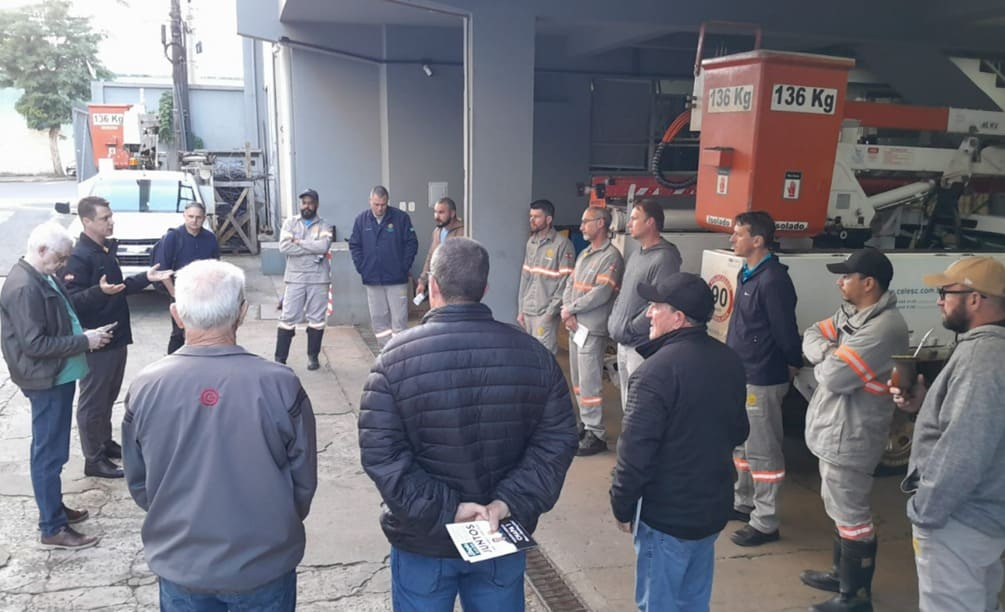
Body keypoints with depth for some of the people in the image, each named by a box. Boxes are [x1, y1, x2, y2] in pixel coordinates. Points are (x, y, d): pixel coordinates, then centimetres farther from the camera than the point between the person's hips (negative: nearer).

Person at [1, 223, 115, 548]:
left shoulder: (43, 276, 7)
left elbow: (63, 308, 24)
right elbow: (34, 344, -25)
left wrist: (96, 291, 9)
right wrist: (84, 341, -21)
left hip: (58, 375, 10)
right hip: (47, 380, -10)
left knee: (52, 449, 20)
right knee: (49, 452, -1)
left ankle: (53, 506, 34)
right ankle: (53, 528, 8)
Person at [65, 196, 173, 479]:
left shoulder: (106, 249, 10)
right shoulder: (79, 256, -19)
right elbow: (73, 301, -24)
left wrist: (145, 278, 10)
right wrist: (100, 292, -40)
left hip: (117, 337, 9)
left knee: (108, 397, 21)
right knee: (93, 401, 2)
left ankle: (105, 442, 35)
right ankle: (93, 459, 11)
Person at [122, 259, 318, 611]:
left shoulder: (145, 388, -14)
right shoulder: (280, 385, -21)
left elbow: (137, 482, 0)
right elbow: (304, 480, -9)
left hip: (180, 564, 2)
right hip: (266, 563, -1)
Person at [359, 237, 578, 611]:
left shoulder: (396, 358, -14)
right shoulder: (533, 354, -6)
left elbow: (381, 455, -18)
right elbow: (557, 441, -8)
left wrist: (443, 510, -17)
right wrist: (510, 502, -13)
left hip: (423, 538, -2)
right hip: (503, 535, 2)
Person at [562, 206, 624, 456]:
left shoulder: (611, 257, -13)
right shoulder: (584, 254, 15)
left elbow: (601, 294, -20)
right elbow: (570, 284, 13)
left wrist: (570, 309, -12)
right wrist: (567, 311, -5)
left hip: (592, 330, -9)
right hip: (574, 327, 9)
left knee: (589, 384, -6)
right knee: (578, 381, 15)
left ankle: (596, 435, 2)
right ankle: (586, 425, 26)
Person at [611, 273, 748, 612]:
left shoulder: (657, 371, -25)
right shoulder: (729, 361, 1)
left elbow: (635, 451, -22)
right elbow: (739, 431, 14)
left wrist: (622, 507, -8)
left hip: (666, 513, -7)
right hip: (714, 506, 8)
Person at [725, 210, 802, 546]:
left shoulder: (773, 280, -21)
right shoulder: (747, 273, 10)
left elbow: (785, 331, -18)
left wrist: (793, 366, -5)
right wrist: (731, 363, 16)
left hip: (762, 380, -10)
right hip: (740, 374, 10)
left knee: (762, 450, 0)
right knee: (741, 443, 20)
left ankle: (765, 523, 11)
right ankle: (744, 503, 36)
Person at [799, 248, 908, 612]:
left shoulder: (884, 328, -25)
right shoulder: (850, 313, 7)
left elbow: (833, 376, -28)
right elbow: (811, 336, 7)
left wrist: (824, 360, -6)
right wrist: (830, 354, -13)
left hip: (850, 437, -10)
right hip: (834, 431, 10)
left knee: (851, 514, 2)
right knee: (839, 507, 22)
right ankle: (843, 574, 39)